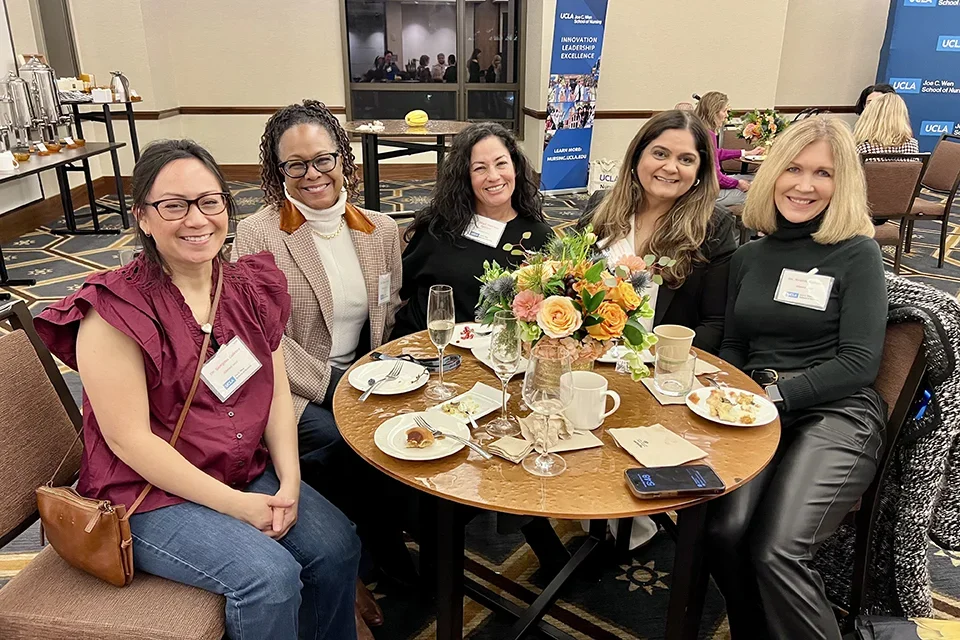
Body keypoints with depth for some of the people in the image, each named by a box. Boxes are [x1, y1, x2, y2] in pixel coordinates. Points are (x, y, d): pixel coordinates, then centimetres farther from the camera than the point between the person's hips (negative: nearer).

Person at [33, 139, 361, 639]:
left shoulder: (252, 286, 1)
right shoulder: (115, 310, -17)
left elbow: (276, 390, 2)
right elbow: (129, 439, -18)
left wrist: (289, 482, -10)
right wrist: (233, 504, -18)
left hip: (249, 474, 6)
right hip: (151, 494, -5)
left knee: (336, 544, -11)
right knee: (270, 576, -22)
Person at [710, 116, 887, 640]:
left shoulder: (858, 254, 2)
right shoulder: (749, 256, 16)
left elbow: (859, 363, -6)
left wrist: (774, 394, -15)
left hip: (837, 414, -3)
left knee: (777, 550, -27)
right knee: (724, 531, -24)